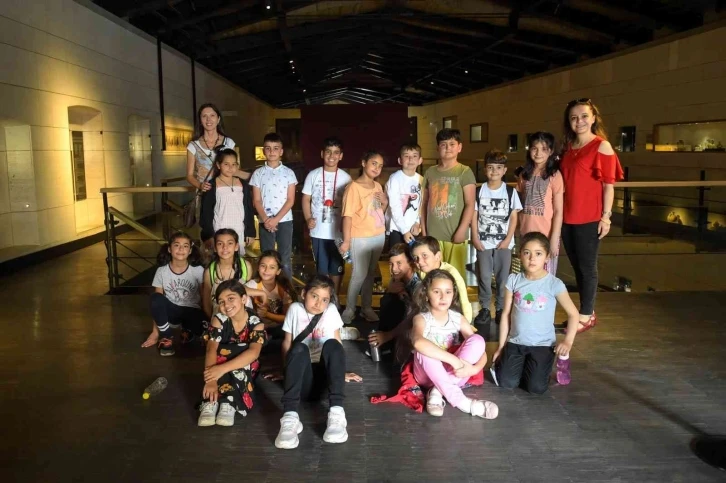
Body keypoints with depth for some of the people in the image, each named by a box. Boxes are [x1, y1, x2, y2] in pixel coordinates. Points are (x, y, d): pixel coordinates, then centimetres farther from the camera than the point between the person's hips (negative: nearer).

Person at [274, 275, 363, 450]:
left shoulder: (331, 310, 6)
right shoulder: (295, 309, 4)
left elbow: (337, 343, 9)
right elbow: (287, 342, 8)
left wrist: (341, 372, 10)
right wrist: (289, 370, 5)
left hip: (324, 373, 1)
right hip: (303, 377, 0)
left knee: (332, 345, -29)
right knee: (299, 348, -31)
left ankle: (336, 412, -41)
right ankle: (290, 416, -45)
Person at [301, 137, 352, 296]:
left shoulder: (345, 178, 2)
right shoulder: (313, 175, 3)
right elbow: (306, 199, 6)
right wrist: (308, 218, -10)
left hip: (338, 231, 0)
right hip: (318, 231, 0)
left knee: (337, 267, 9)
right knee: (321, 268, 10)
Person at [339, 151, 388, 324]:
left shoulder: (378, 186, 9)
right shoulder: (353, 187, -13)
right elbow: (348, 215, -17)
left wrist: (385, 202, -1)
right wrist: (346, 241, -21)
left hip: (379, 236, 7)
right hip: (361, 238, -7)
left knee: (370, 273, 14)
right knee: (359, 274, -3)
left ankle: (366, 307, 25)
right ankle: (349, 310, 12)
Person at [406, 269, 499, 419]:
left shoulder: (458, 319, -4)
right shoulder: (421, 318, -16)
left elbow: (481, 350, -7)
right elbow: (418, 342, -40)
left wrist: (474, 368, -30)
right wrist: (454, 360, -43)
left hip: (454, 374, 3)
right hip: (428, 375, -3)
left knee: (477, 339, -20)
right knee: (424, 350, -35)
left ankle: (438, 392, -24)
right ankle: (460, 401, -33)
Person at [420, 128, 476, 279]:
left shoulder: (464, 172, -1)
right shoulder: (430, 172, 10)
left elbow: (470, 204, -7)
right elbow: (425, 203, 12)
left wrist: (461, 231, -13)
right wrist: (423, 230, 8)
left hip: (455, 235, -3)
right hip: (432, 235, 4)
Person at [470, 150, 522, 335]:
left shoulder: (510, 192, 2)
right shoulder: (479, 191, 2)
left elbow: (513, 217, 2)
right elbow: (474, 216, 3)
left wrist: (507, 239, -7)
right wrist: (475, 238, -5)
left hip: (504, 242, 0)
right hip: (483, 242, 0)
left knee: (503, 277, 4)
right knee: (484, 276, 1)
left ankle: (501, 309, 16)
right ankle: (484, 309, 12)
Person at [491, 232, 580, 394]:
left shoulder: (554, 284, -11)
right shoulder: (514, 280, -4)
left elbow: (573, 314, -2)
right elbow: (506, 314, 2)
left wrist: (568, 341, -15)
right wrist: (501, 347, 4)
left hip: (542, 344, -1)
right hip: (515, 342, 2)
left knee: (536, 388, -12)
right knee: (507, 383, -11)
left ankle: (532, 367, 21)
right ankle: (502, 363, 23)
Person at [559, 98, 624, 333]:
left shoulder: (602, 146, -6)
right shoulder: (568, 148, 12)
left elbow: (609, 185, -9)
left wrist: (606, 216, -13)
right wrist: (560, 214, 14)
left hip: (589, 218, -6)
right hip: (567, 218, 7)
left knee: (587, 267, 3)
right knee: (576, 266, 14)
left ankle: (585, 316, 14)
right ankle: (588, 311, 28)